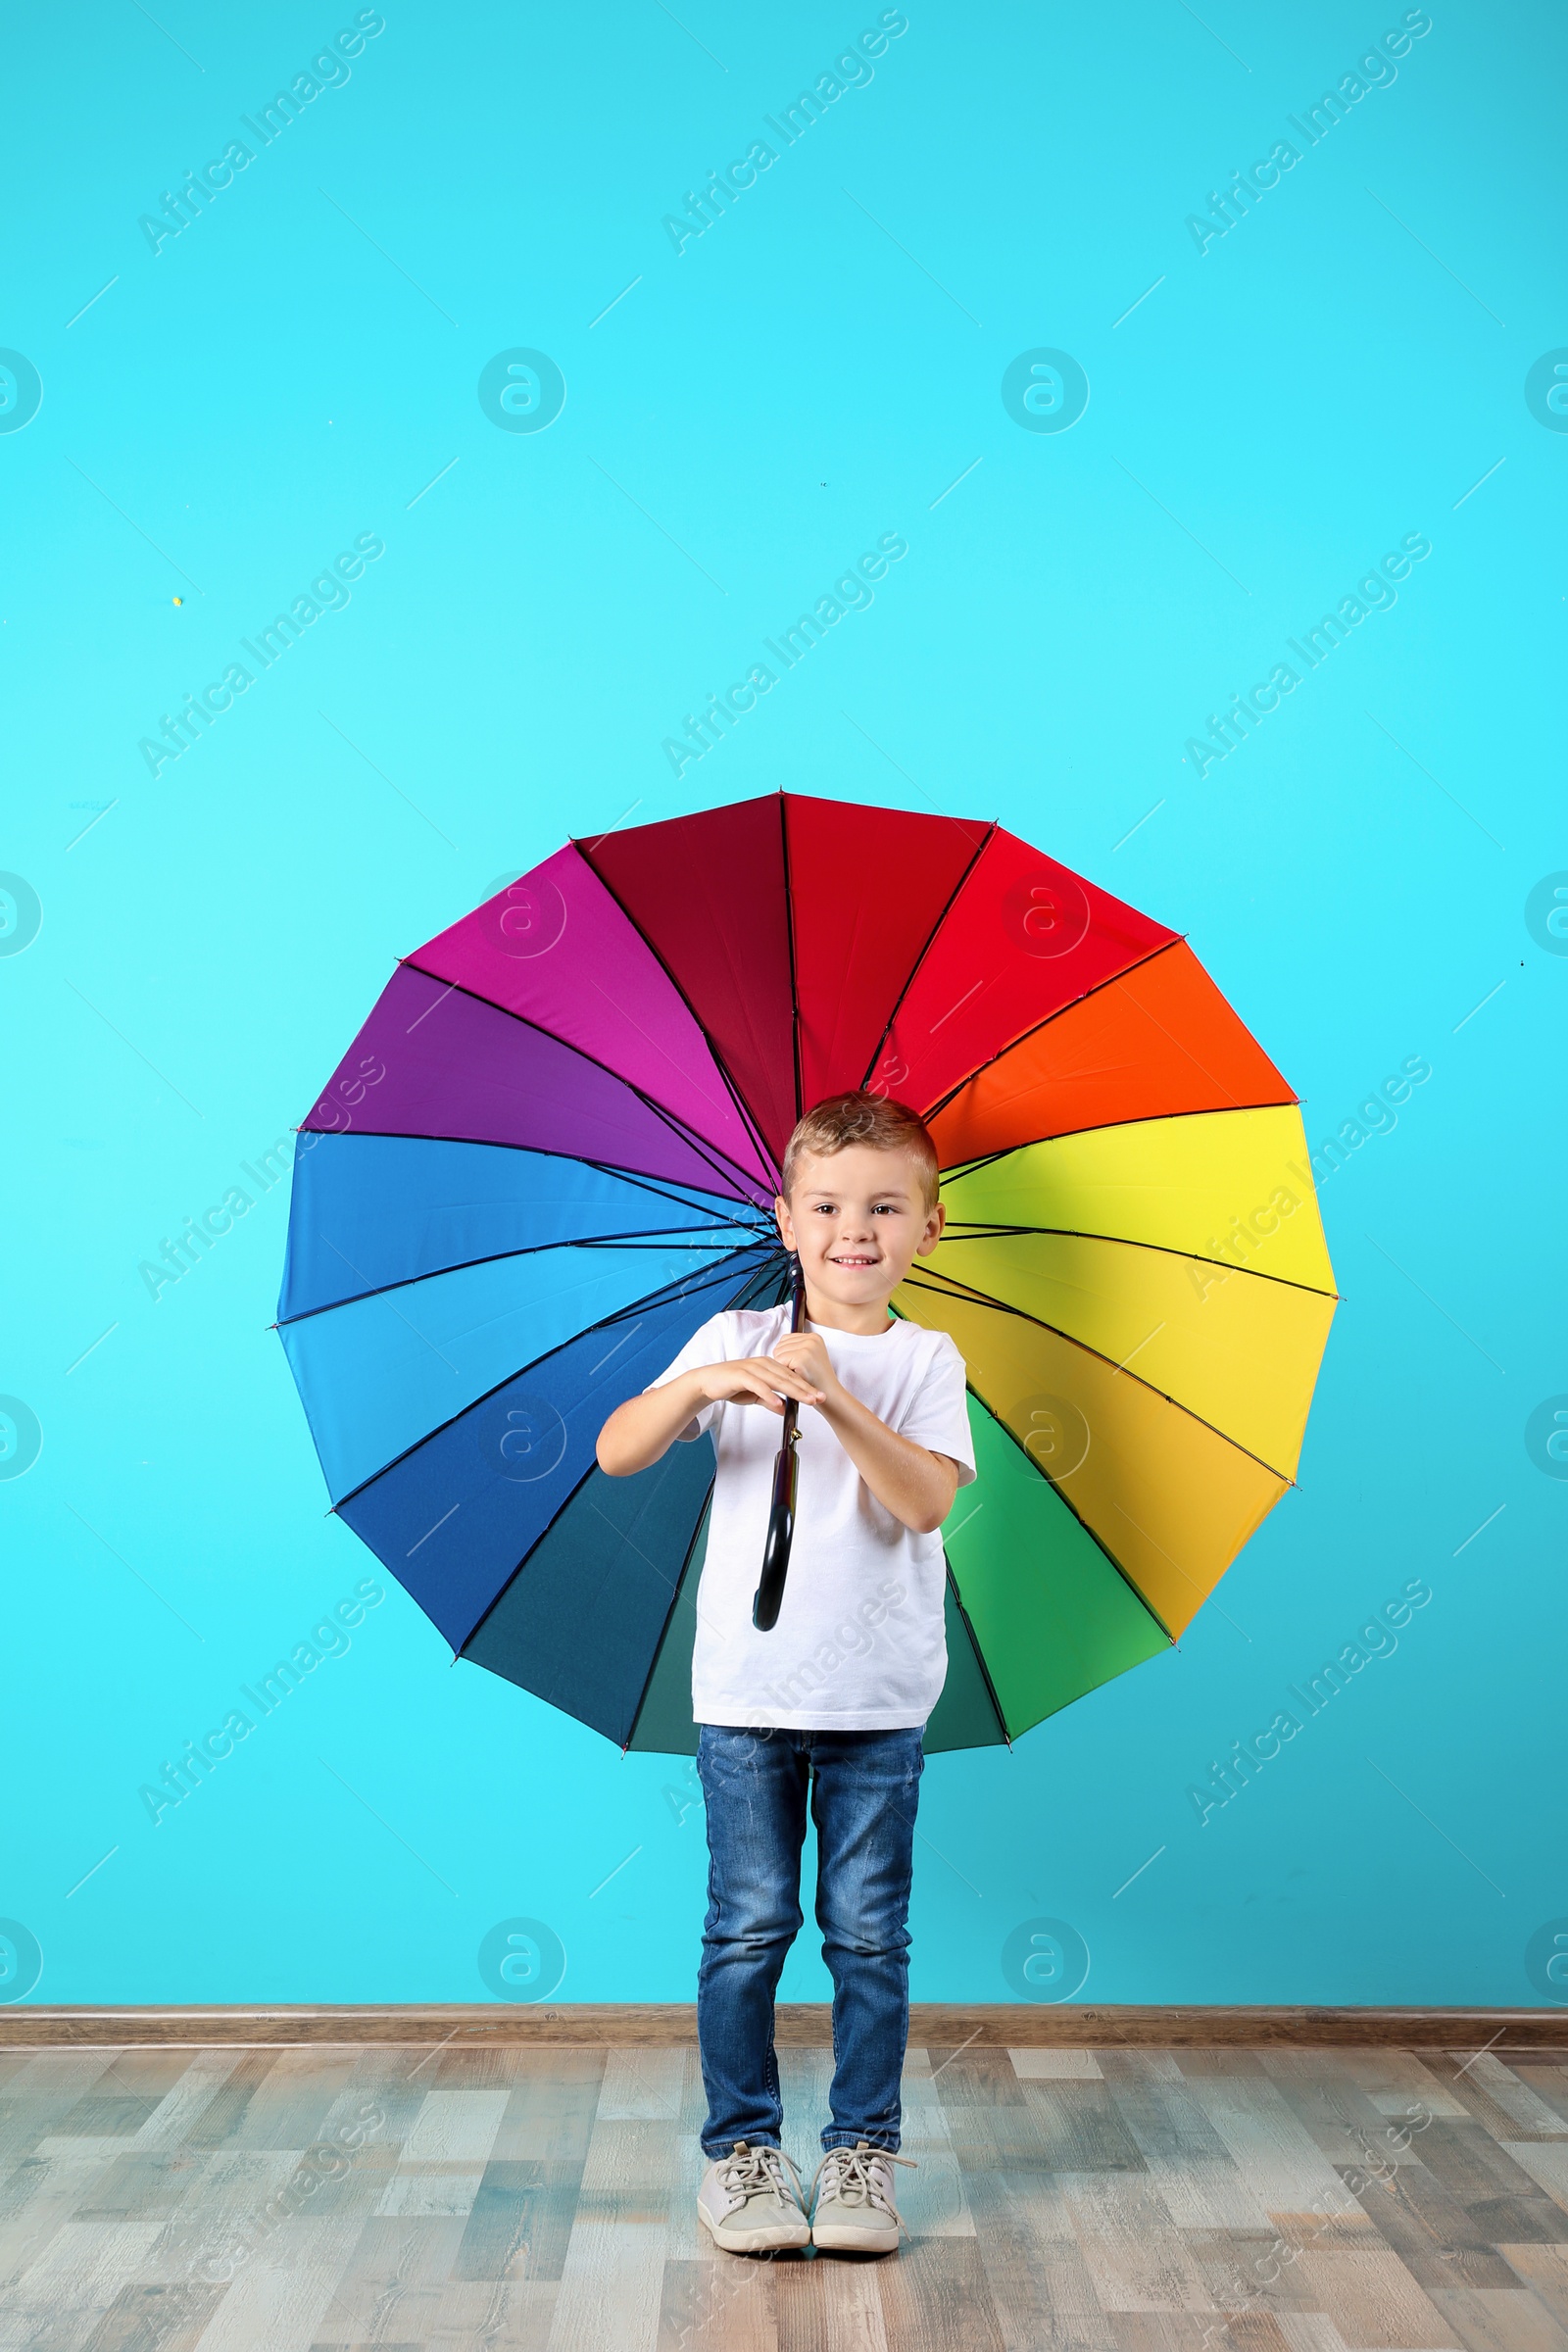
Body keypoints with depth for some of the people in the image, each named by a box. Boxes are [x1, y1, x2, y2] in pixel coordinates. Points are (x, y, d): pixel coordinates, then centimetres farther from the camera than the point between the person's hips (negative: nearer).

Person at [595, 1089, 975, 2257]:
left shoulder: (925, 1362, 1)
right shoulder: (735, 1341, 1)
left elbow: (928, 1502, -15)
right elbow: (617, 1455, -8)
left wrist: (839, 1402, -29)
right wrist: (702, 1384, -26)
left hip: (879, 1700, 0)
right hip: (745, 1691, 0)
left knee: (869, 1932, 8)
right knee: (748, 1926, 7)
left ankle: (864, 2147, 24)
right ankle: (742, 2146, 23)